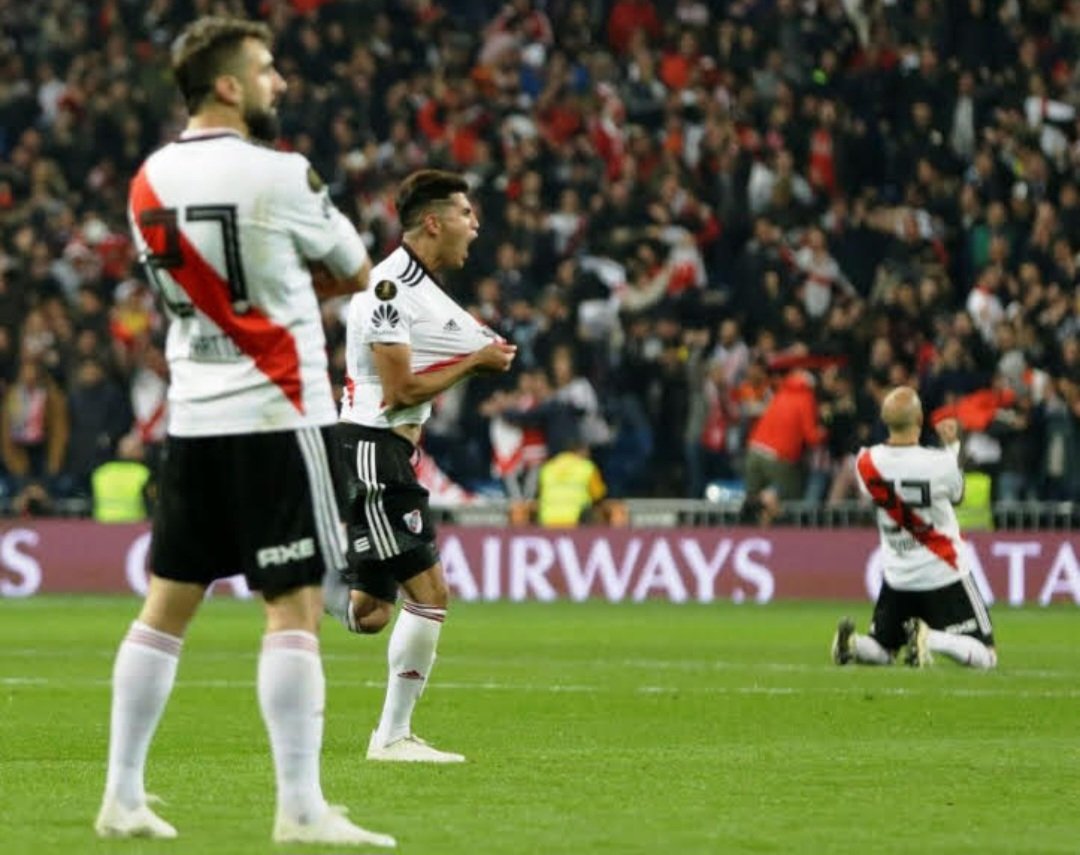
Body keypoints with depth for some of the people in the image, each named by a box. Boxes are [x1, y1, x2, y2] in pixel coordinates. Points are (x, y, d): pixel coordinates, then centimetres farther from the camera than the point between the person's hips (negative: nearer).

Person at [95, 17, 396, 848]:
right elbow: (354, 272, 3)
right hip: (274, 414, -7)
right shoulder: (279, 177, -11)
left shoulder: (149, 183, 8)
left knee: (169, 601, 12)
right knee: (295, 606, -5)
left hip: (190, 417, 7)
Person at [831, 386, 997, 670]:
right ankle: (929, 639, -25)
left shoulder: (867, 463, -12)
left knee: (880, 652, 21)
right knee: (985, 657, 2)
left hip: (897, 575, 4)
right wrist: (952, 444, 14)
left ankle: (852, 642, -13)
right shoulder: (939, 464, -21)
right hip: (942, 573, -4)